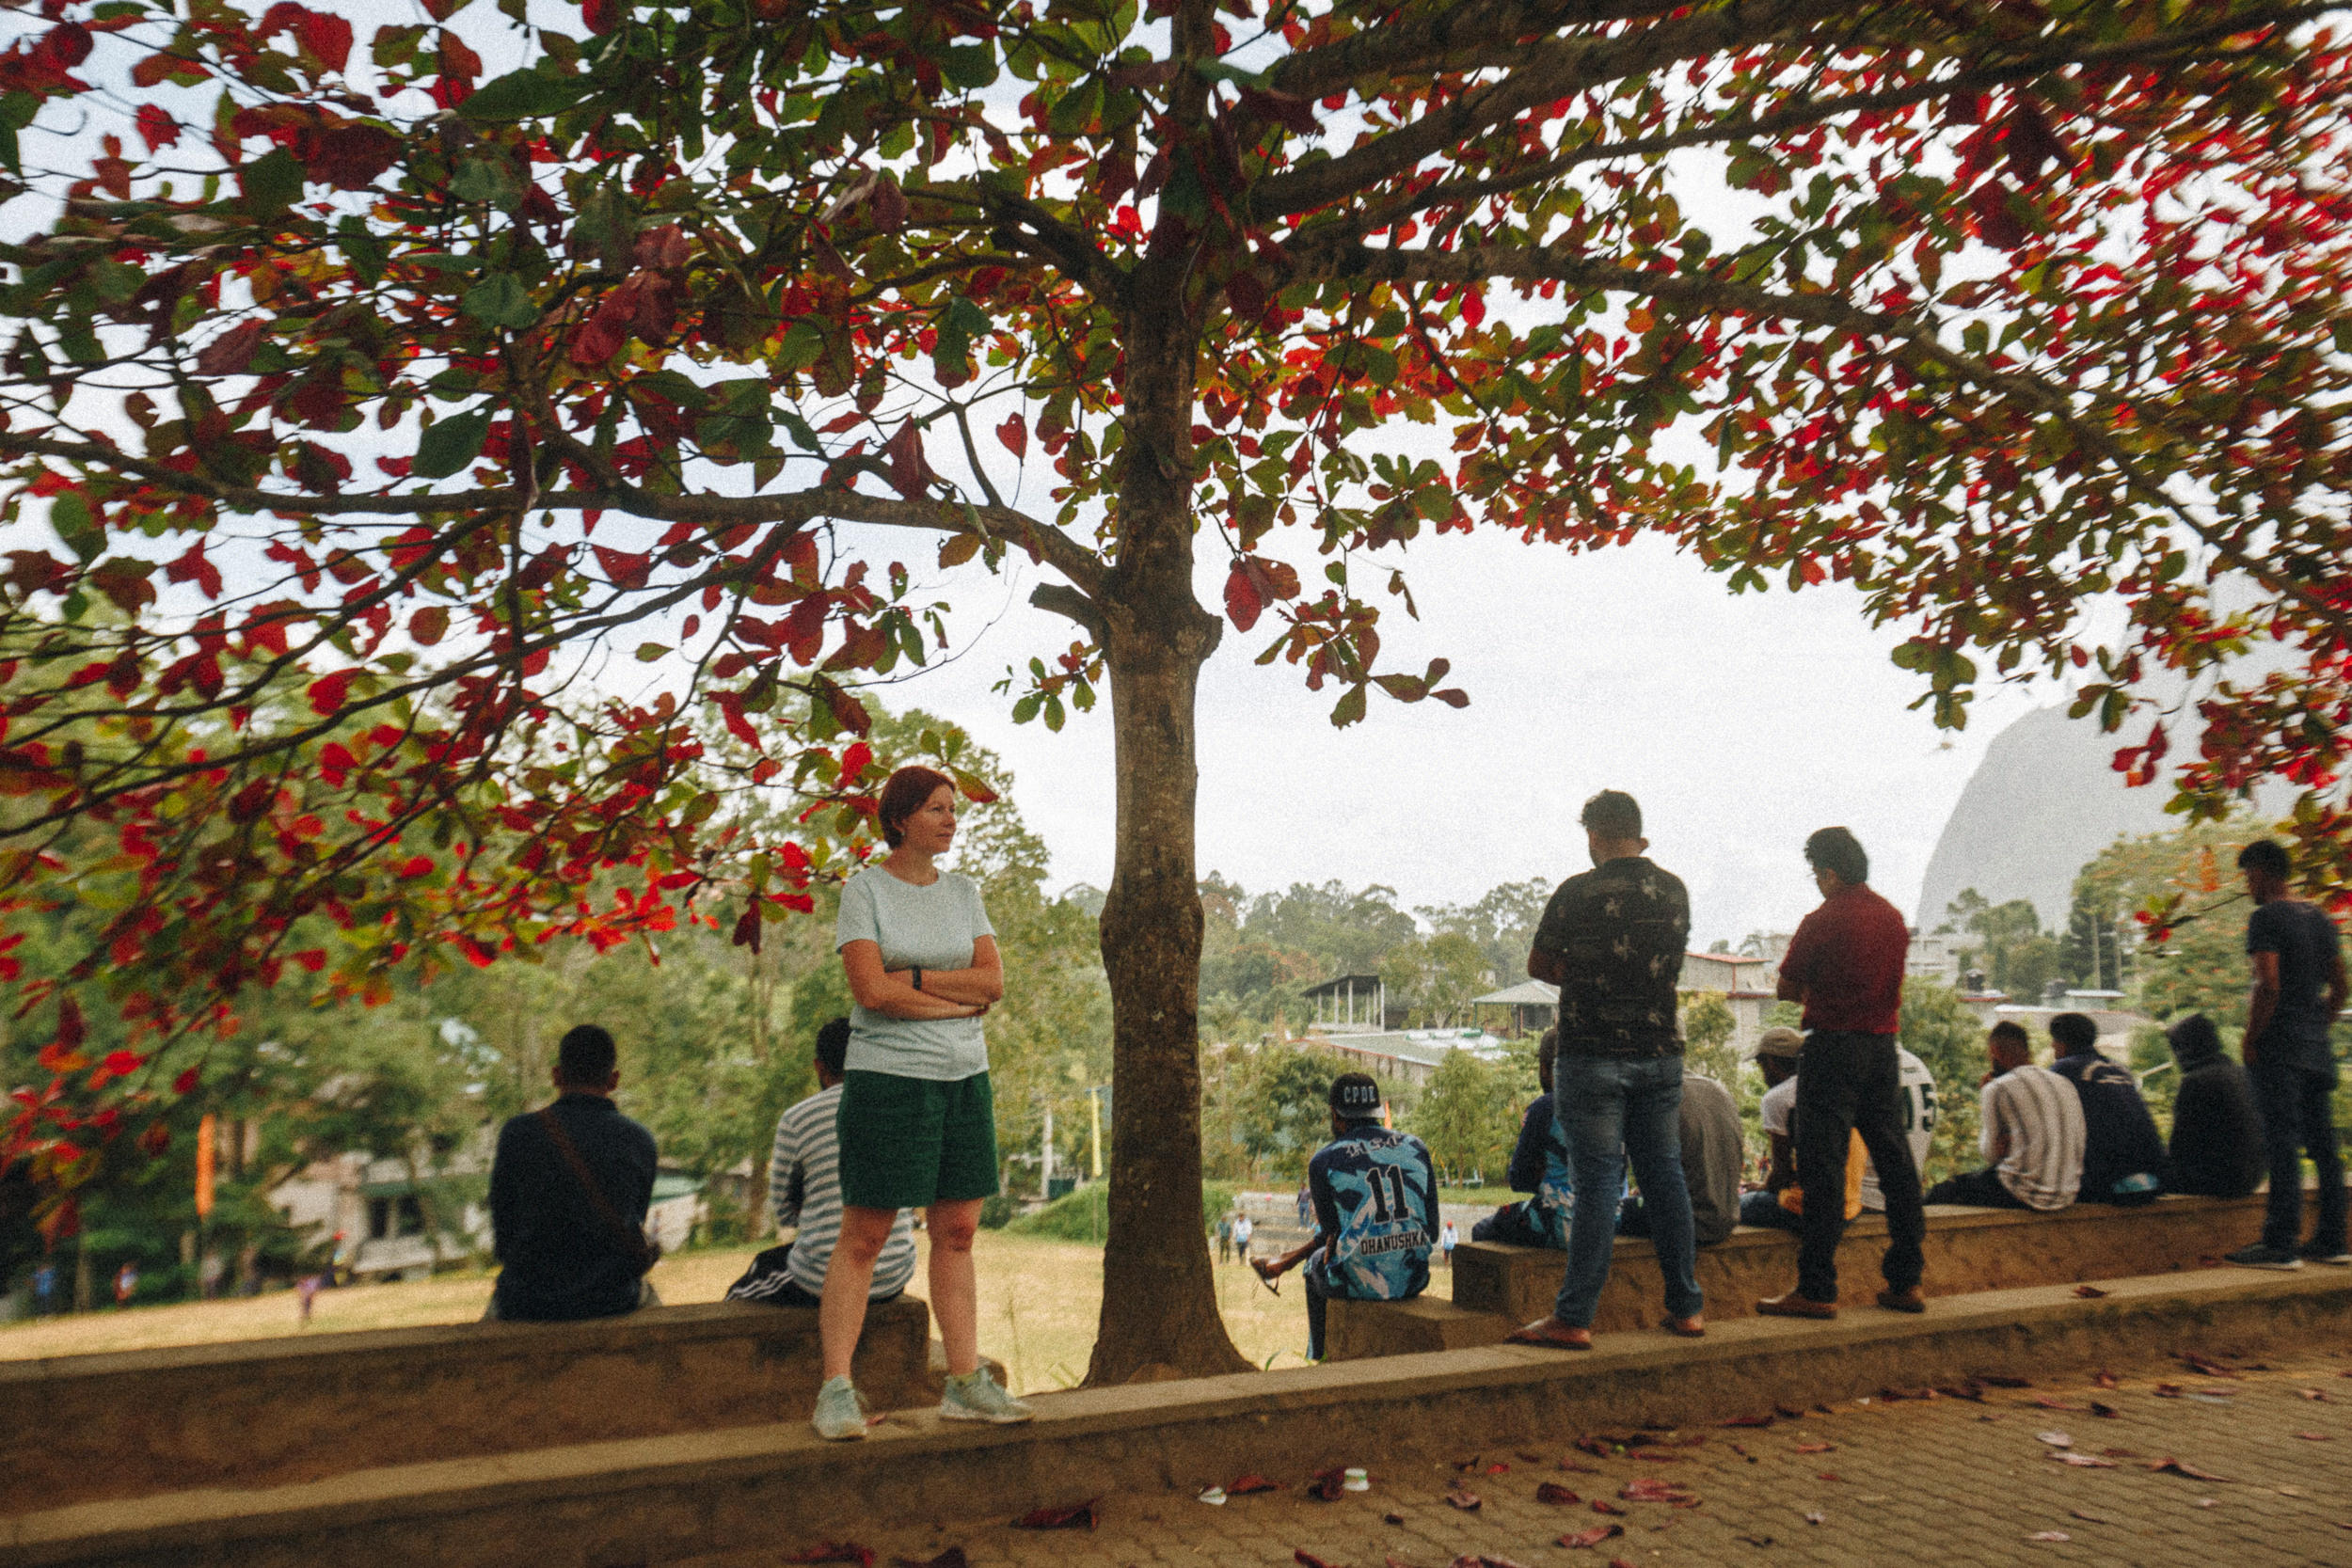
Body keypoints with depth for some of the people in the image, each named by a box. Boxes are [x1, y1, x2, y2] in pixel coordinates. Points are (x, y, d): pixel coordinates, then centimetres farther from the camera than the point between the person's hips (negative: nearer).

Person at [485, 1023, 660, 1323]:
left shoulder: (517, 1133, -6)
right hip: (615, 1303, 1)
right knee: (645, 1292, 35)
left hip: (528, 1307, 0)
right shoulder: (640, 1141, -3)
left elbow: (503, 1235, 2)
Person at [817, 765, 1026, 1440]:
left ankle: (966, 1384, 15)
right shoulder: (863, 890, -3)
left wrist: (912, 978, -9)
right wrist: (961, 1002, -7)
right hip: (888, 1076, -5)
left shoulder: (963, 892, 12)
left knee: (957, 1232, 8)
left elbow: (993, 981, 1)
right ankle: (836, 1391, 6)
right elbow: (872, 991, -15)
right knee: (863, 1237, -2)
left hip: (964, 1078, 5)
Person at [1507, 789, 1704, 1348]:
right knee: (1665, 1178, 12)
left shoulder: (1578, 893, -10)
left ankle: (1574, 1318, 0)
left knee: (1597, 1185, -4)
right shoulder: (1674, 891, 6)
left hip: (1592, 1056, -5)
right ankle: (1686, 1308, 19)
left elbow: (1538, 964, -1)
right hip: (1661, 1053, 5)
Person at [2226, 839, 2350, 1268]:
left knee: (2283, 1145, -7)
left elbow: (2268, 986, -20)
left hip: (2278, 1051, -8)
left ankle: (2281, 1245, -5)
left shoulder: (2266, 917, -11)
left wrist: (2250, 1040, -12)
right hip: (2317, 1051, 8)